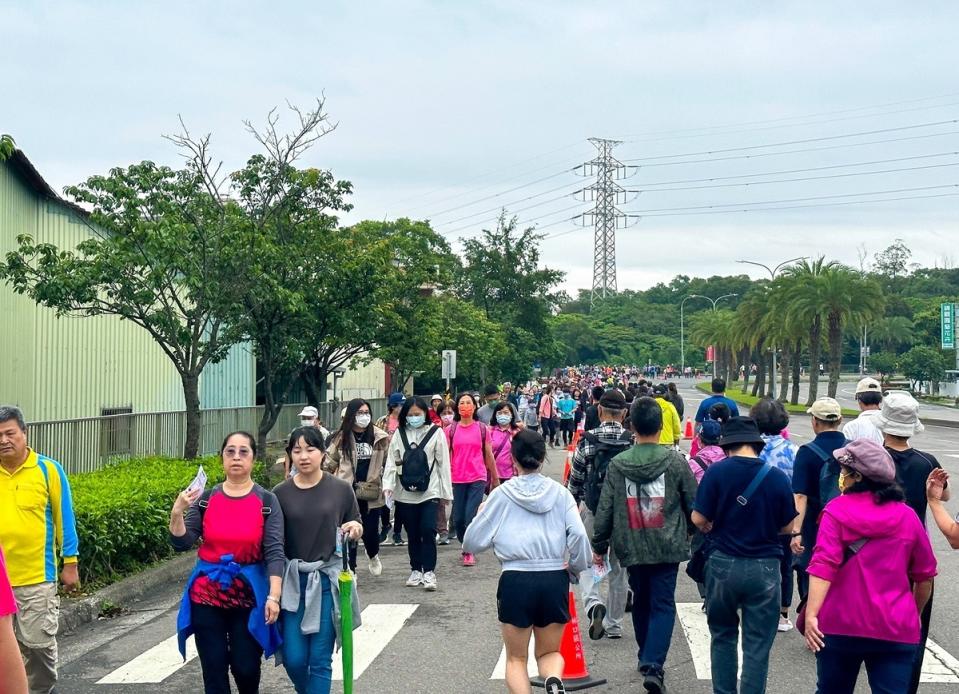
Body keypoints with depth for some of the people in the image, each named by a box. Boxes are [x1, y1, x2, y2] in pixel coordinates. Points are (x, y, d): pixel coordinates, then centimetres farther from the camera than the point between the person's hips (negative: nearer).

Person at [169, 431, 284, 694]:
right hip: (208, 594, 2)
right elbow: (182, 544, -3)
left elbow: (275, 551, -10)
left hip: (249, 594, -1)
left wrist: (274, 596, -19)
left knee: (246, 667, 3)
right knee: (214, 670, 4)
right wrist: (177, 512, -20)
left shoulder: (267, 501, -5)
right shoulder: (206, 498, 0)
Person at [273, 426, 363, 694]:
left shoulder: (341, 489, -2)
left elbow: (356, 528, 10)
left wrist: (355, 529, -14)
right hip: (292, 580, 1)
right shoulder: (280, 493, 0)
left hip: (327, 579, -1)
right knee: (293, 659, 1)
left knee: (320, 660, -1)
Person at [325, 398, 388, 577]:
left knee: (371, 532, 4)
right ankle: (350, 570, 14)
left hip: (371, 493, 0)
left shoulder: (380, 438, 1)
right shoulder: (341, 438, 1)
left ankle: (373, 555, 38)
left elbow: (389, 464, 7)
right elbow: (328, 464, 7)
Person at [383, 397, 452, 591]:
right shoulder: (399, 434, 7)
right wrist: (388, 484, -12)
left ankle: (429, 572, -3)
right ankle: (416, 570, 22)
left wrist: (446, 491, 0)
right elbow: (392, 461, 3)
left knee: (428, 530, -12)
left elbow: (443, 463, 1)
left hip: (430, 491, -3)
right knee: (412, 534, 10)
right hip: (405, 493, 3)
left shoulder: (436, 433, 0)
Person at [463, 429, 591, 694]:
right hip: (554, 579, 2)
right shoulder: (560, 493, 3)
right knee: (549, 652, 19)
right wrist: (577, 567, 10)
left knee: (516, 658, 15)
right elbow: (579, 535, -7)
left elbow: (472, 543, 3)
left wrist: (480, 516, 22)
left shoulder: (502, 495, 0)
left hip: (516, 580, -1)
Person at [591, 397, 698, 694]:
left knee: (641, 602, 20)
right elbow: (693, 504, 0)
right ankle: (653, 665, -12)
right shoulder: (676, 461, -8)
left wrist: (599, 546, 10)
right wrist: (692, 532, 19)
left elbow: (605, 510, -1)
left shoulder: (617, 465, -5)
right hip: (667, 547, -2)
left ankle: (646, 658, 32)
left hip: (632, 548, 2)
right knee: (663, 605, 2)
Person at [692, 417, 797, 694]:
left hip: (724, 564, 0)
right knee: (757, 646, 7)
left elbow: (699, 519, -9)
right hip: (764, 567, 0)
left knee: (723, 636, 19)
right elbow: (787, 527, 3)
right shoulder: (778, 477, -6)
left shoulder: (716, 471, -10)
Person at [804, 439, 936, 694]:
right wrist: (915, 614, 26)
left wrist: (811, 613, -23)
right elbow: (925, 575, 10)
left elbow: (823, 565, -18)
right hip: (895, 630, 1)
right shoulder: (907, 516, 3)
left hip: (840, 625, -1)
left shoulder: (836, 510, -5)